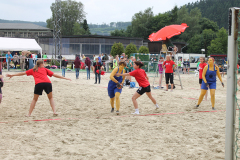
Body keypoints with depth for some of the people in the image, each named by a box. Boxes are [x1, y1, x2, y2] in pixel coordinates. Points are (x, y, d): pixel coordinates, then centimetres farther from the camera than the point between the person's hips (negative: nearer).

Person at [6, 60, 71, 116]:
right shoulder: (45, 69, 27)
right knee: (51, 98, 19)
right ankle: (54, 112, 7)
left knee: (35, 99, 16)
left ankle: (29, 114, 12)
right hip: (47, 83, 0)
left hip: (38, 84, 0)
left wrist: (12, 75, 41)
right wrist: (64, 78, 29)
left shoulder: (33, 70, 27)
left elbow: (23, 73, 31)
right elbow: (54, 75, 25)